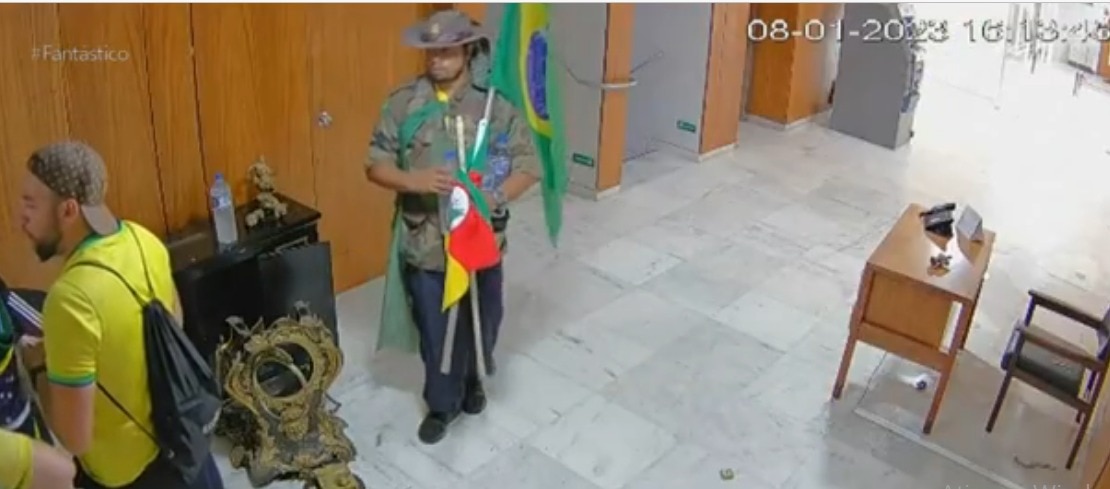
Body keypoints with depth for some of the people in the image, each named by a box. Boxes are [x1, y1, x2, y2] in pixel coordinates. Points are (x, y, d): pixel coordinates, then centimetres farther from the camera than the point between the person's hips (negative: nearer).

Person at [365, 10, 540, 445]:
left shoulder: (496, 102, -9)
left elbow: (528, 165, -7)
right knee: (435, 330, 12)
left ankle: (471, 379, 49)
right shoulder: (403, 103, -6)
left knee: (481, 321, 19)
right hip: (424, 242, 0)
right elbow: (375, 166, -4)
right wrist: (414, 180, -25)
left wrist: (496, 197, -26)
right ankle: (442, 404, 35)